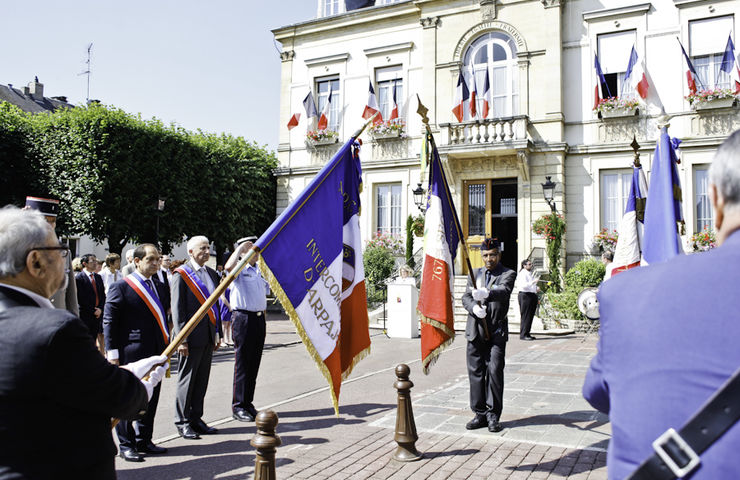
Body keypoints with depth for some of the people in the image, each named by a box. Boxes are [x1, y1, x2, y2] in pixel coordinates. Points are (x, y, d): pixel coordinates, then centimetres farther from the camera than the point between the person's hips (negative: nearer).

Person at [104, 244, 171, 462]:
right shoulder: (121, 287, -7)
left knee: (151, 399, 13)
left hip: (155, 354, 7)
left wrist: (165, 349, 13)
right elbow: (109, 321, -8)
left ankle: (144, 441, 26)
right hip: (130, 355, -6)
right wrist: (112, 353, -12)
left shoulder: (158, 287, 13)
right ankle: (126, 445, 16)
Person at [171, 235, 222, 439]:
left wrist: (217, 333, 14)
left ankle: (196, 419, 23)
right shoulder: (181, 274, -7)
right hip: (192, 336, -6)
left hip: (208, 336, 6)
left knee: (202, 379, 12)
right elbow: (177, 309, -10)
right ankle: (182, 422, 15)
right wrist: (181, 338, -14)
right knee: (187, 379, 3)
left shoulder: (212, 274, 13)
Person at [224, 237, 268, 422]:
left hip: (259, 318, 7)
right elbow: (229, 267, -31)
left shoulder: (260, 270, 16)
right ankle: (238, 406, 7)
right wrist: (240, 248, -18)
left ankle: (248, 403, 20)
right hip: (243, 318, -7)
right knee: (242, 363, -2)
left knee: (254, 363, 10)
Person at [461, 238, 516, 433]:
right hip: (475, 331, 4)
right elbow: (465, 297, 7)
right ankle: (480, 413, 15)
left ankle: (493, 415, 5)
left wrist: (486, 294, -41)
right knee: (475, 372, 6)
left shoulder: (508, 274, 2)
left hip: (496, 332, -4)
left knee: (495, 371, -6)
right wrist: (474, 308, -16)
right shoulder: (475, 273, 16)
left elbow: (503, 291, -20)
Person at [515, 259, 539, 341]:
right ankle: (523, 335, -6)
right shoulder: (522, 273, -8)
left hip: (532, 295, 9)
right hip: (525, 295, -9)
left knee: (530, 315, 9)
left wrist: (536, 288, 12)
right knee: (525, 316, -8)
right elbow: (524, 285, -20)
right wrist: (533, 282, -26)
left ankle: (527, 334, 15)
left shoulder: (531, 273, 21)